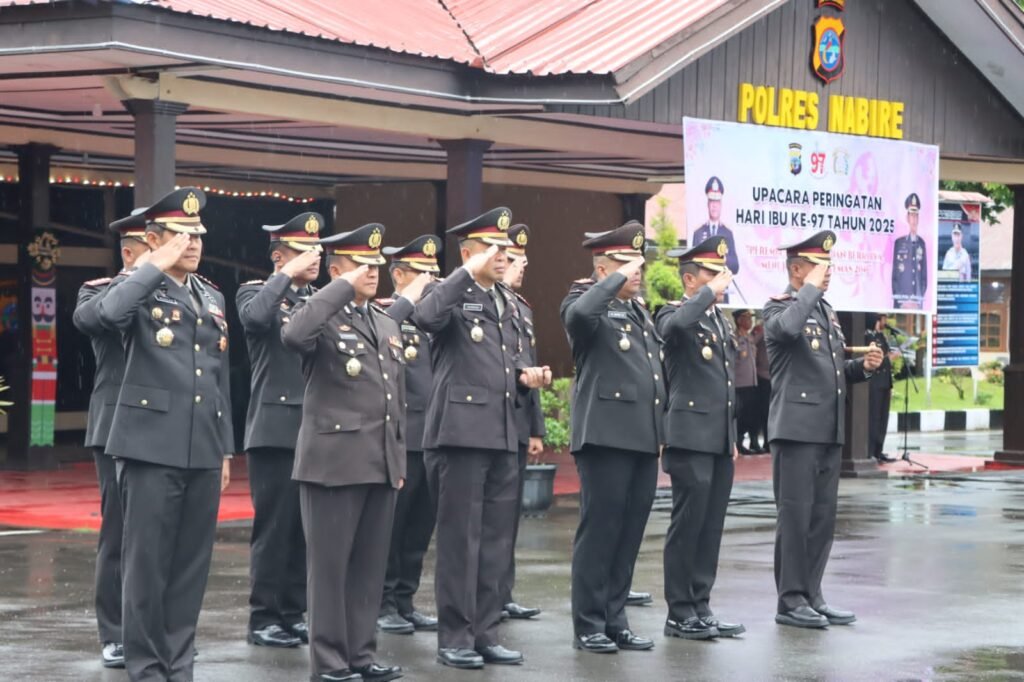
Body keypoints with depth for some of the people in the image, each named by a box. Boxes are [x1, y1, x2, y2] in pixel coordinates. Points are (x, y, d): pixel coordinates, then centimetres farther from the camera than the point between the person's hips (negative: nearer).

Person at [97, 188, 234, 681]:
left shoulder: (212, 298, 17)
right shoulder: (138, 288, -2)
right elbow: (110, 314, -28)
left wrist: (225, 449, 17)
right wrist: (159, 266, -20)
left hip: (203, 452, 6)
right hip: (152, 447, -6)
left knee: (191, 566, 8)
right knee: (147, 564, -2)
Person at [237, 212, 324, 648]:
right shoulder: (256, 292, 0)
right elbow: (255, 318, -24)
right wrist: (288, 276, -18)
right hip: (275, 428, -5)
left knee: (306, 527, 7)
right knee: (273, 526, -4)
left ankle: (294, 612, 15)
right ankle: (263, 619, 2)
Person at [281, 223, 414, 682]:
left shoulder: (388, 325, 17)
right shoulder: (321, 316, -5)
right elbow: (292, 337, -30)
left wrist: (399, 461, 16)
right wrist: (344, 289, -23)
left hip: (381, 465, 7)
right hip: (334, 462, -7)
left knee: (370, 565, 10)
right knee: (330, 564, 0)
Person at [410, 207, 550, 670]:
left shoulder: (509, 306, 17)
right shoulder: (454, 298, -6)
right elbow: (424, 318, -30)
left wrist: (527, 378, 4)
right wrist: (469, 273, -25)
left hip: (502, 436, 8)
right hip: (461, 434, -8)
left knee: (495, 540, 10)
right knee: (459, 540, -2)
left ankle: (485, 633, 17)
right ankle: (454, 638, 5)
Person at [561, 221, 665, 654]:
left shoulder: (639, 311, 20)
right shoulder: (587, 304, -5)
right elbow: (579, 314, -31)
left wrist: (659, 429, 21)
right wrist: (617, 279, -21)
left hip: (644, 438, 8)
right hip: (607, 436, -8)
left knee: (630, 532, 9)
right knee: (599, 530, -3)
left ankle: (615, 619, 16)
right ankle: (588, 626, 4)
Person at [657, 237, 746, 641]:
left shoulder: (720, 320, 19)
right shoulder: (674, 315, -6)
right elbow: (675, 326, -34)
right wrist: (710, 292, -22)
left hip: (721, 440, 8)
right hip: (691, 438, -8)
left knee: (711, 527, 9)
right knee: (688, 525, -4)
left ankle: (700, 608, 15)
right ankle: (680, 614, 1)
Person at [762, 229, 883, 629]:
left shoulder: (826, 311, 18)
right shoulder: (779, 308, -7)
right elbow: (788, 328, -32)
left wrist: (863, 366, 6)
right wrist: (811, 288, -20)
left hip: (830, 431, 8)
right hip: (797, 429, -8)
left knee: (823, 516, 10)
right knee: (795, 515, -4)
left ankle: (811, 595, 17)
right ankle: (790, 600, 2)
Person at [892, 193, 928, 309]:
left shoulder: (922, 244, 11)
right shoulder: (899, 243, 3)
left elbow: (924, 277, 12)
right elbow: (894, 276, 2)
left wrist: (919, 300, -2)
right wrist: (901, 300, -9)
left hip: (917, 303, 2)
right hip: (901, 303, -2)